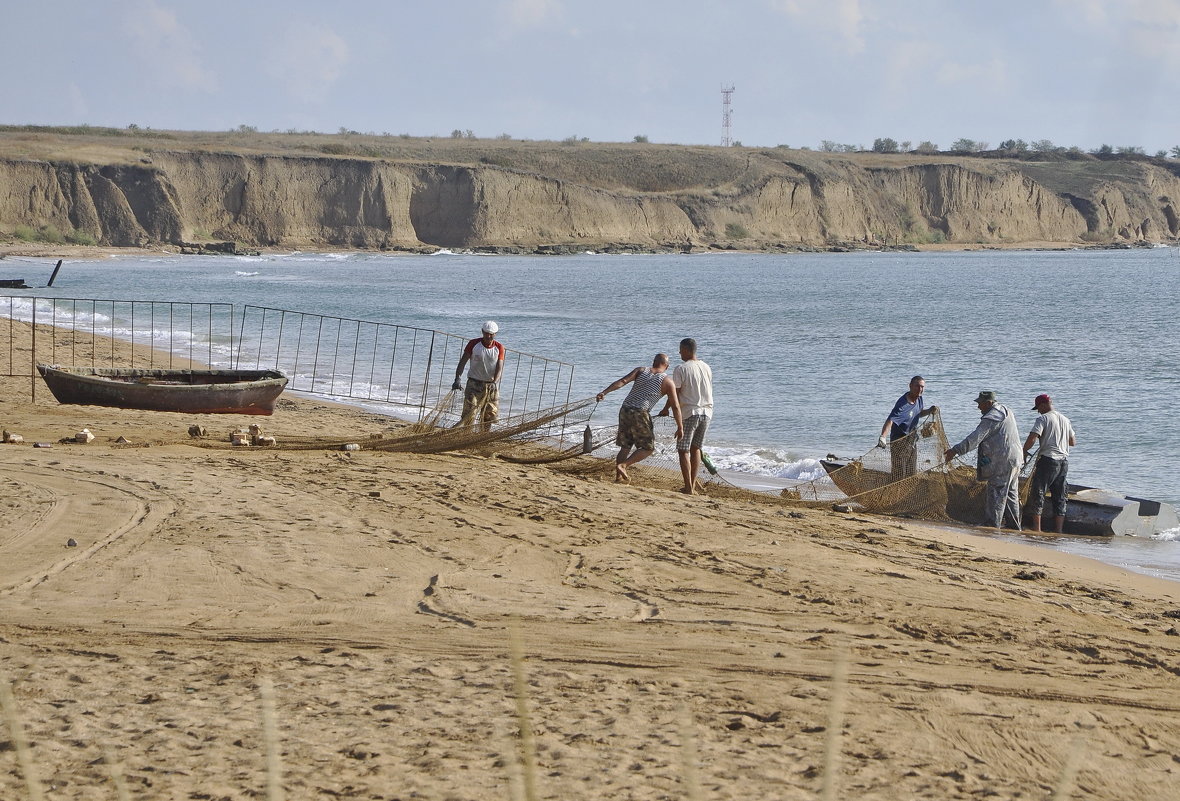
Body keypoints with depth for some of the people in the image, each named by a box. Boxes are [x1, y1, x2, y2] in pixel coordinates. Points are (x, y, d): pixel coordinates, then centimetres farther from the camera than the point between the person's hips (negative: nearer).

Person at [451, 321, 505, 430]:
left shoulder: (499, 348, 0)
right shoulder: (474, 344, -5)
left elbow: (499, 367, -7)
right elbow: (462, 362, -7)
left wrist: (494, 382, -25)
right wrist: (457, 379, -20)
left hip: (492, 385, 2)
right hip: (474, 383, -2)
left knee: (489, 416, 5)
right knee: (469, 414, -11)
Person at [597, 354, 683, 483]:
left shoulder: (641, 370, 12)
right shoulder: (667, 382, 4)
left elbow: (622, 381, -4)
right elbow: (675, 406, 1)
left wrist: (604, 392, -11)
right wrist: (680, 427, 6)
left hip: (625, 409, 5)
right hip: (641, 414, -5)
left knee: (625, 447, 16)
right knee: (648, 448, 7)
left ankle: (619, 476, 12)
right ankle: (623, 465, -10)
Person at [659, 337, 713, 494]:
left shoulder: (681, 369, -10)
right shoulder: (706, 368, 9)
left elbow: (674, 393, -6)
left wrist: (665, 409, 10)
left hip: (689, 412, -6)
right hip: (707, 411, 6)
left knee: (683, 450, -1)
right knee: (696, 449, 15)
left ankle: (688, 487, -8)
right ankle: (693, 485, 14)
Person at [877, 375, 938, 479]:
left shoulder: (920, 399, -1)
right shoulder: (903, 404, -27)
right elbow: (890, 420, -40)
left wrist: (930, 411, -1)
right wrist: (882, 437, -55)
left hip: (912, 441, 8)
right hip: (899, 442, -8)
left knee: (912, 473, 17)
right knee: (899, 474, -4)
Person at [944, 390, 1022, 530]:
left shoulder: (990, 418, -17)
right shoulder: (1006, 411, 13)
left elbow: (975, 438, -25)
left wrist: (955, 450, -27)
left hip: (1002, 463, -10)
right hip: (1015, 459, 10)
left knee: (996, 495, -6)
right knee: (1012, 495, 16)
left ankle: (993, 525, -7)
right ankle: (1015, 527, 22)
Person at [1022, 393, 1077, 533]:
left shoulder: (1043, 418, -7)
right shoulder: (1065, 420, 15)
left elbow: (1032, 438, -18)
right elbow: (1073, 442, 21)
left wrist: (1024, 452, -5)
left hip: (1048, 460, -7)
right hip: (1064, 461, 7)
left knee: (1038, 493, -2)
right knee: (1059, 497, 10)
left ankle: (1036, 528, -8)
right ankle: (1058, 531, 10)